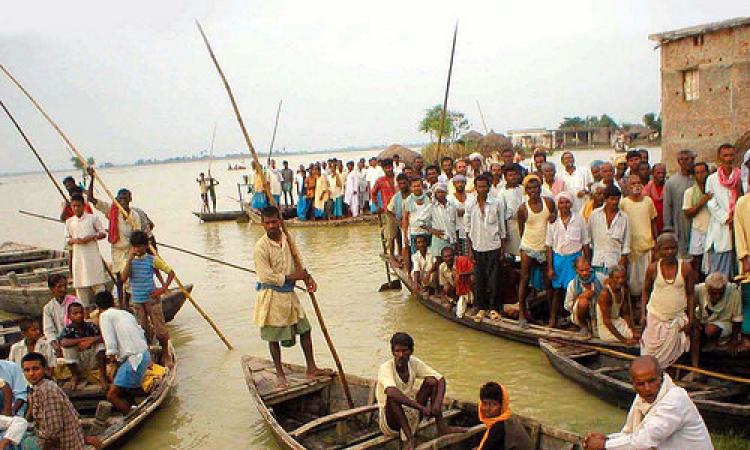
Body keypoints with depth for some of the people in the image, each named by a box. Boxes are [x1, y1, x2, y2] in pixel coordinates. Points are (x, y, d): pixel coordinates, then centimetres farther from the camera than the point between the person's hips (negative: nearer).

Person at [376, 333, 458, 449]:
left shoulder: (414, 362, -6)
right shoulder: (386, 368, -22)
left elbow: (441, 379, -9)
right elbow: (392, 392, -42)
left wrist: (437, 403, -27)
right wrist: (421, 407, -43)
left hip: (411, 413, 5)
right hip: (390, 420, -5)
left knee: (431, 380, -10)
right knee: (392, 397, -36)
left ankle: (441, 427, -15)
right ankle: (410, 438, -31)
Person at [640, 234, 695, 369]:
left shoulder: (685, 268, -7)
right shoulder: (653, 268, -6)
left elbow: (691, 294, 0)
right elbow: (645, 291, 5)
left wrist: (691, 320, -3)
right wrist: (643, 314, -2)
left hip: (677, 318, 0)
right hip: (655, 317, 0)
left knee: (670, 355, 5)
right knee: (650, 354, 2)